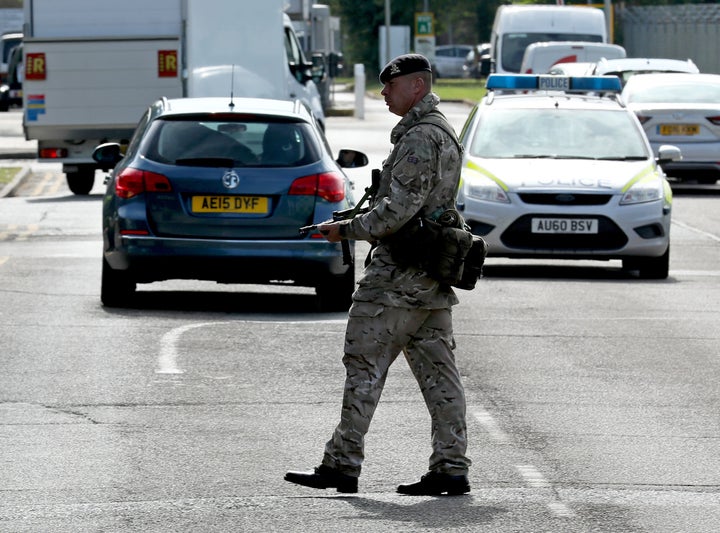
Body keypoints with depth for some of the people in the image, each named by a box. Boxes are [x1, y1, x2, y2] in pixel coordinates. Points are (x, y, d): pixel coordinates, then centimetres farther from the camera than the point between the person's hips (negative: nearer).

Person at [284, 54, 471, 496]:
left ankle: (343, 464, -5)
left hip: (397, 276, -10)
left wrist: (347, 230, -12)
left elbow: (399, 208, -22)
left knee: (365, 367, -6)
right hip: (433, 277, 10)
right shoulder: (444, 133, 18)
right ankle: (451, 468, 4)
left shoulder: (420, 138, -15)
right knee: (438, 372, 6)